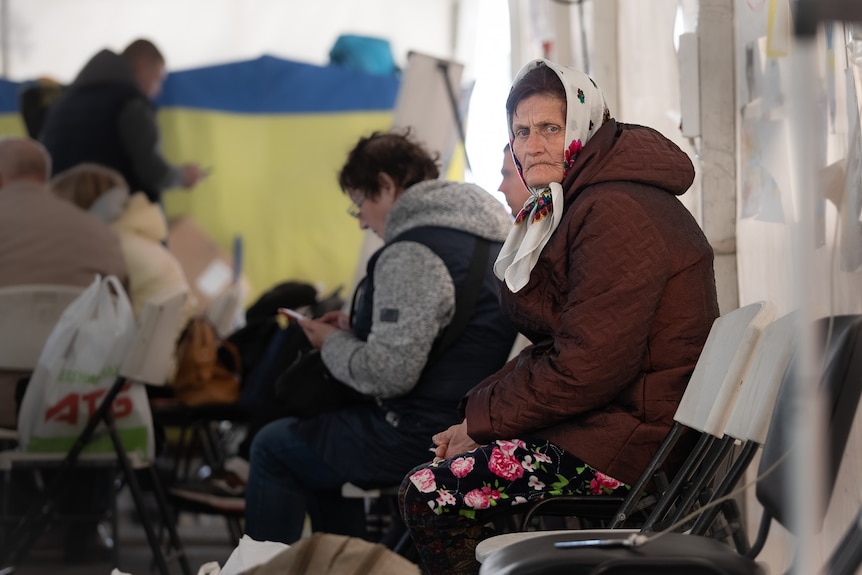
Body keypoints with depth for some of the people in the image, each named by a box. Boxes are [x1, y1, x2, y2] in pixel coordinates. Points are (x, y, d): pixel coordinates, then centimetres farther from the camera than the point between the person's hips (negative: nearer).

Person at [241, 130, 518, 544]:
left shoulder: (412, 254, -19)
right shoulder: (493, 236, 12)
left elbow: (389, 373, -25)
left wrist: (334, 344, -6)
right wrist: (355, 331, 14)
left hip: (427, 438, -10)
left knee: (273, 447, 4)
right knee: (320, 445, 29)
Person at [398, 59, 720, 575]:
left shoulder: (614, 213, -18)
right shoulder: (578, 203, 18)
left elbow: (586, 366, -22)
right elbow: (558, 348, 17)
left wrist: (482, 419, -11)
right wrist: (479, 411, 3)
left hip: (637, 436, -11)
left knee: (429, 495, -15)